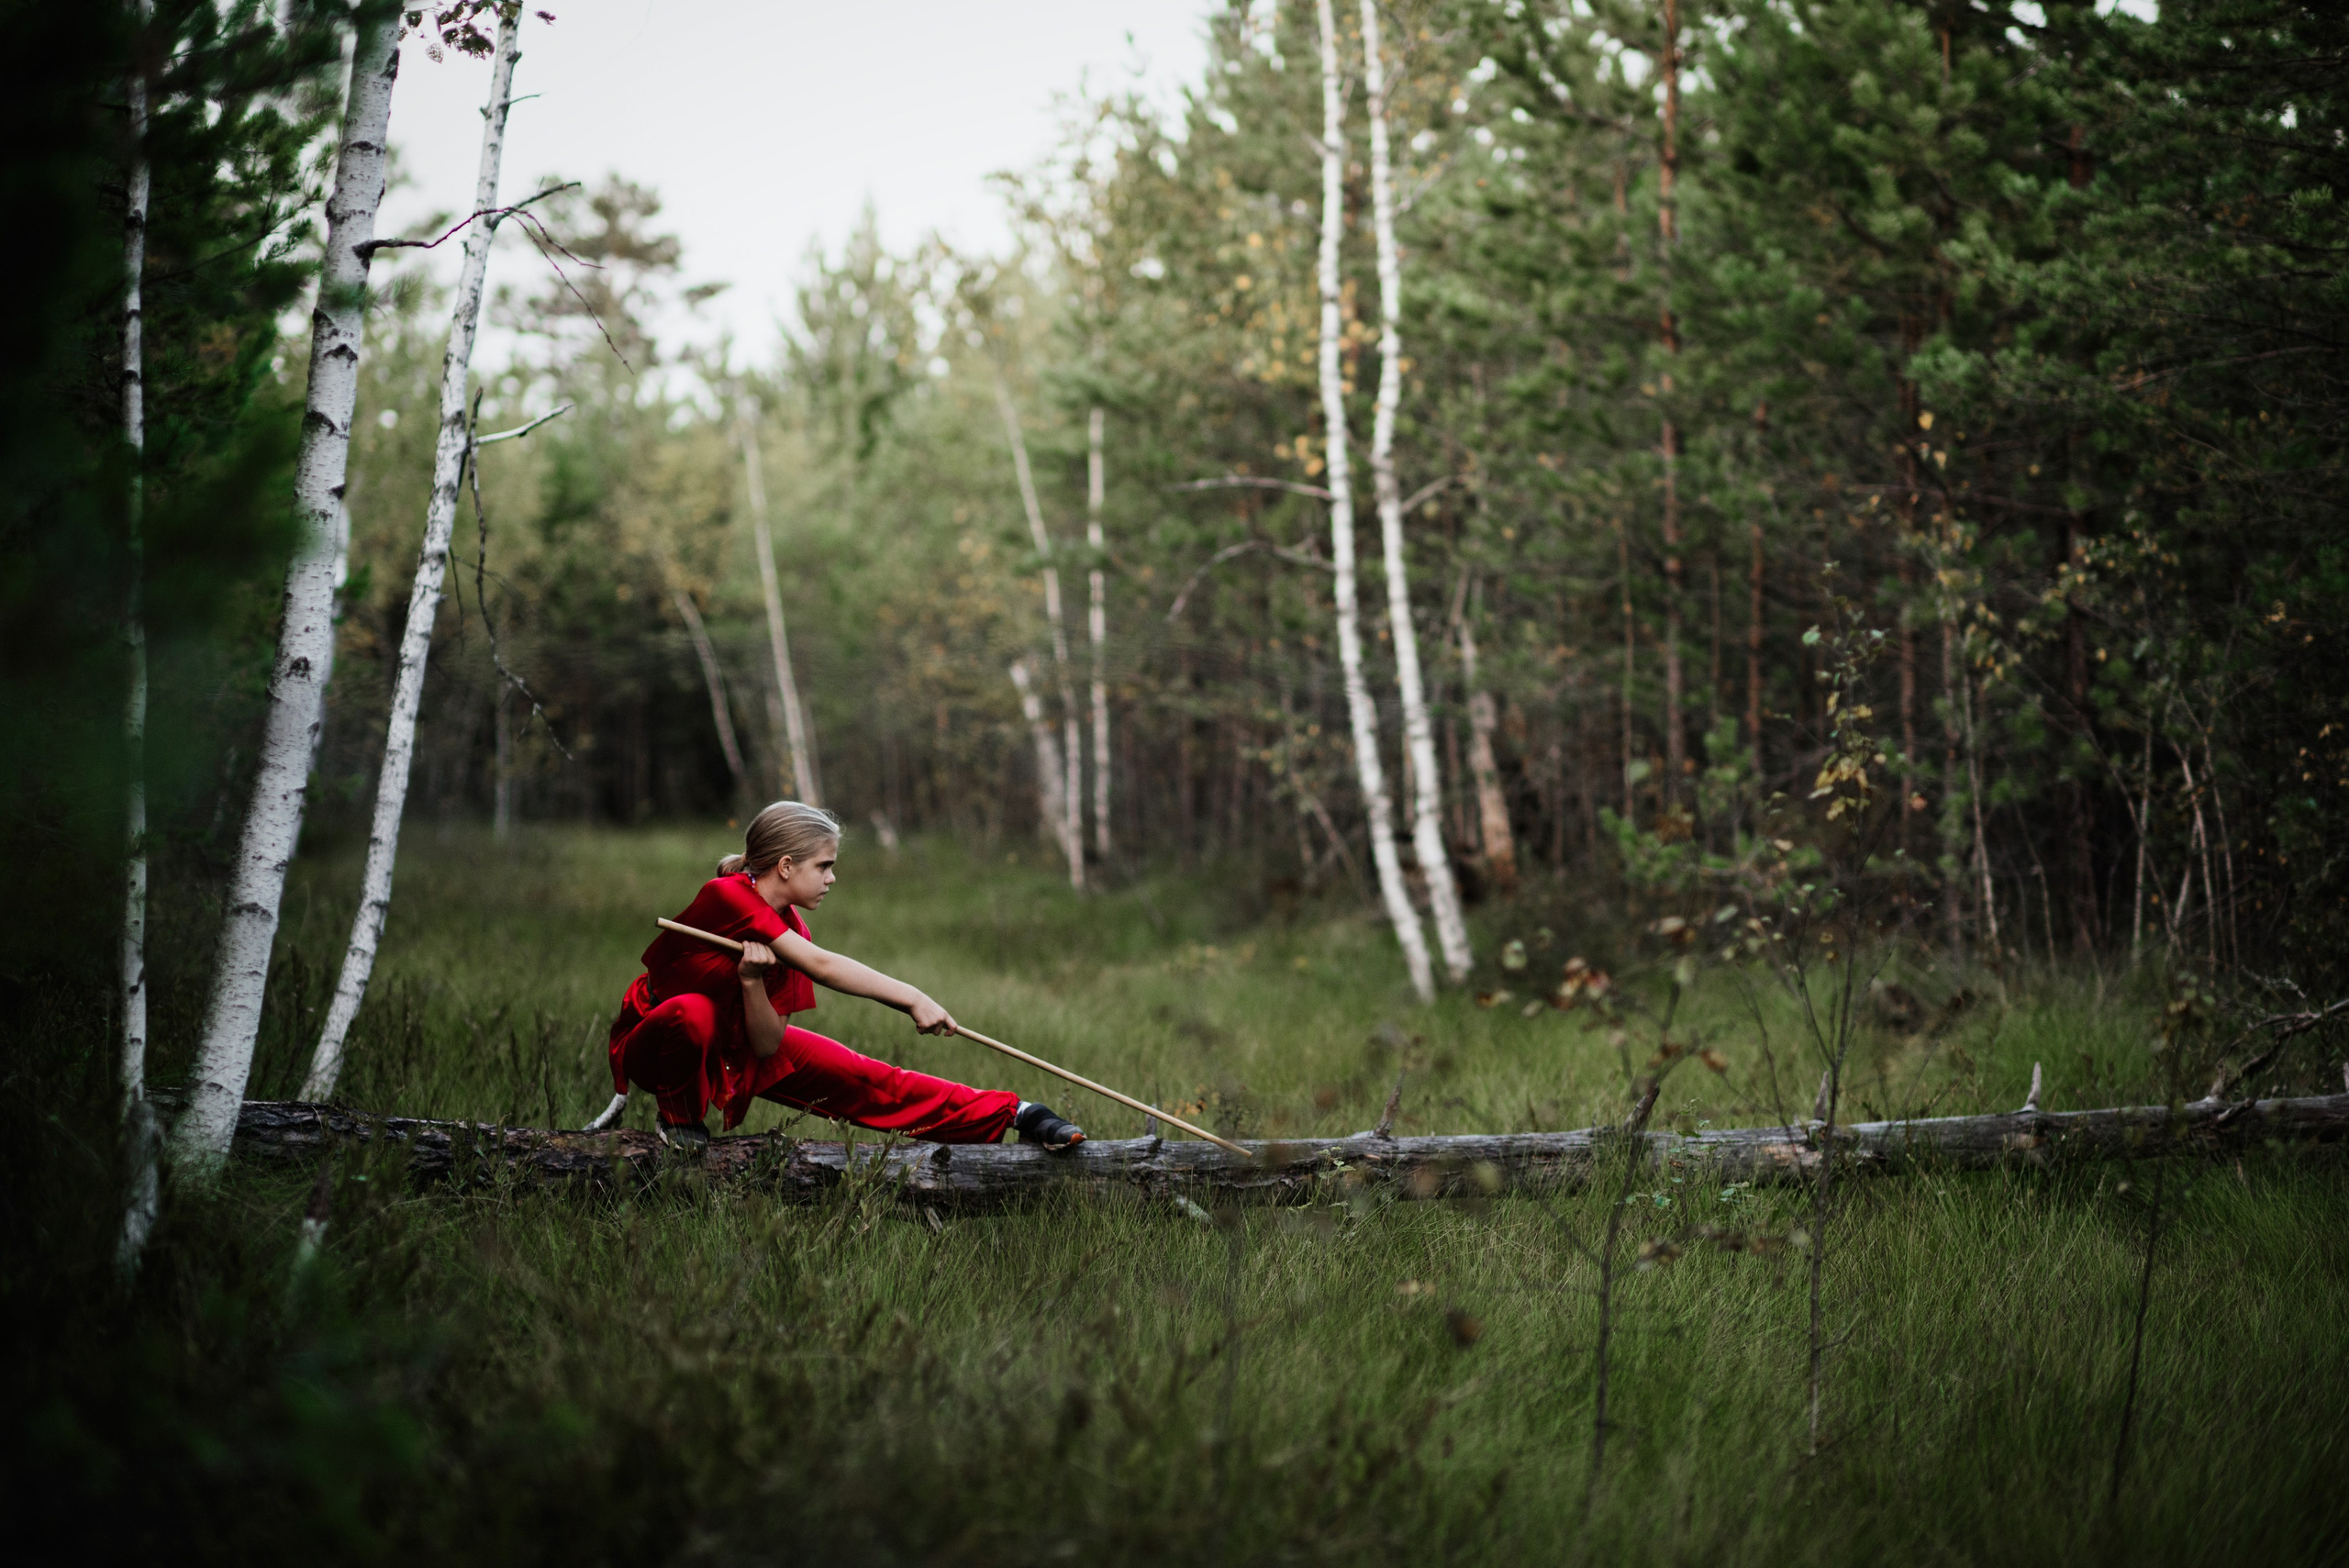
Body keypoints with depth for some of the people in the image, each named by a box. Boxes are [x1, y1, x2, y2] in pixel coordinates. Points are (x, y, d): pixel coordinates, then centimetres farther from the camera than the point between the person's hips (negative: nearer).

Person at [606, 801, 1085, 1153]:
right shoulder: (727, 895, -30)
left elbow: (767, 1045, -13)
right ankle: (680, 1115, -11)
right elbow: (822, 966, -37)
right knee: (695, 1011, -41)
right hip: (655, 1042, -6)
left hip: (734, 1049, 6)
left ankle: (1008, 1114, -2)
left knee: (860, 1077, -7)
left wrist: (752, 983, -31)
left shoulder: (789, 932, -8)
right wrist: (912, 999, -37)